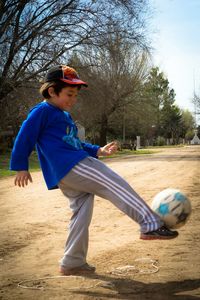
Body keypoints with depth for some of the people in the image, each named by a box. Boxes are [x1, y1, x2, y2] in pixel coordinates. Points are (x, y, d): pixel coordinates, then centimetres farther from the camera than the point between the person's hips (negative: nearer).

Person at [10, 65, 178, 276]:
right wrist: (20, 167, -7)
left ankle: (72, 263, 18)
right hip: (71, 166, -10)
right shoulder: (42, 111, -2)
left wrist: (98, 151, 22)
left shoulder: (65, 116, 28)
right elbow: (24, 137, -5)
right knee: (117, 186, -15)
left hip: (69, 177, 10)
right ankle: (151, 225, -17)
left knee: (81, 215, 10)